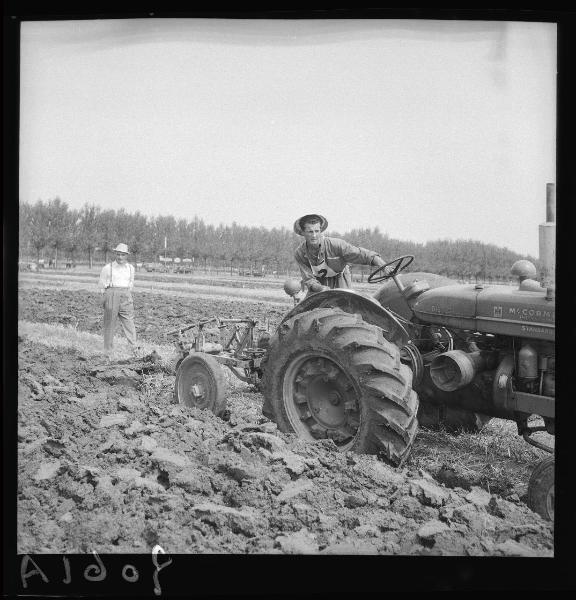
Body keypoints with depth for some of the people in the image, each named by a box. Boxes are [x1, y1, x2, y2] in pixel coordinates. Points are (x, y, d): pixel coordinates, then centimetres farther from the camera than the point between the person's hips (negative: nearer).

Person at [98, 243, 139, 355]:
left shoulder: (130, 268, 12)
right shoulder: (108, 268, 1)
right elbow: (101, 284, 9)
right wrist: (108, 295, 5)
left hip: (126, 296, 2)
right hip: (111, 294, -2)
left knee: (129, 322, -5)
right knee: (109, 322, 1)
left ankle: (134, 347, -7)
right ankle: (108, 350, 7)